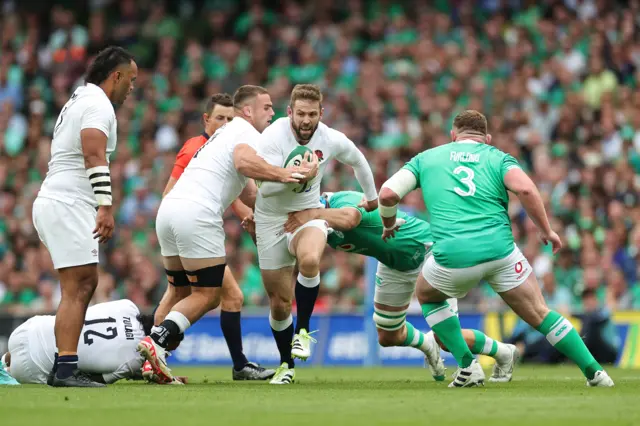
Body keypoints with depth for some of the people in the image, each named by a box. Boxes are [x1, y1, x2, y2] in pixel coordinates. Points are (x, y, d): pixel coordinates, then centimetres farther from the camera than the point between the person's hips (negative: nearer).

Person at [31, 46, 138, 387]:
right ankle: (65, 369, -16)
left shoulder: (79, 101, 22)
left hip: (55, 204, 10)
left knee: (87, 282, 14)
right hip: (68, 205, -10)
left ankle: (65, 365, 12)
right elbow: (94, 157, -22)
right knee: (76, 289, -12)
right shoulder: (98, 105, -9)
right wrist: (105, 206, -29)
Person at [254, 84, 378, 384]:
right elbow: (266, 188, -23)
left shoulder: (332, 140, -11)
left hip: (308, 214, 1)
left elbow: (357, 161, 12)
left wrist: (371, 197, 24)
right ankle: (286, 365, 25)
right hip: (271, 221, -1)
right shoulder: (273, 137, -20)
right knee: (279, 303, 2)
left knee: (309, 259, -36)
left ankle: (302, 330, -17)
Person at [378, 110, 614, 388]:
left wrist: (389, 224, 26)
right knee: (540, 314, 14)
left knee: (426, 295, 31)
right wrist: (546, 231, 3)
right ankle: (594, 372, 10)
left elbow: (388, 194, 6)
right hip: (500, 248, 0)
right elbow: (525, 189, -7)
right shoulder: (498, 158, 15)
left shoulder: (426, 158, 19)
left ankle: (468, 365, 21)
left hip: (453, 256, 0)